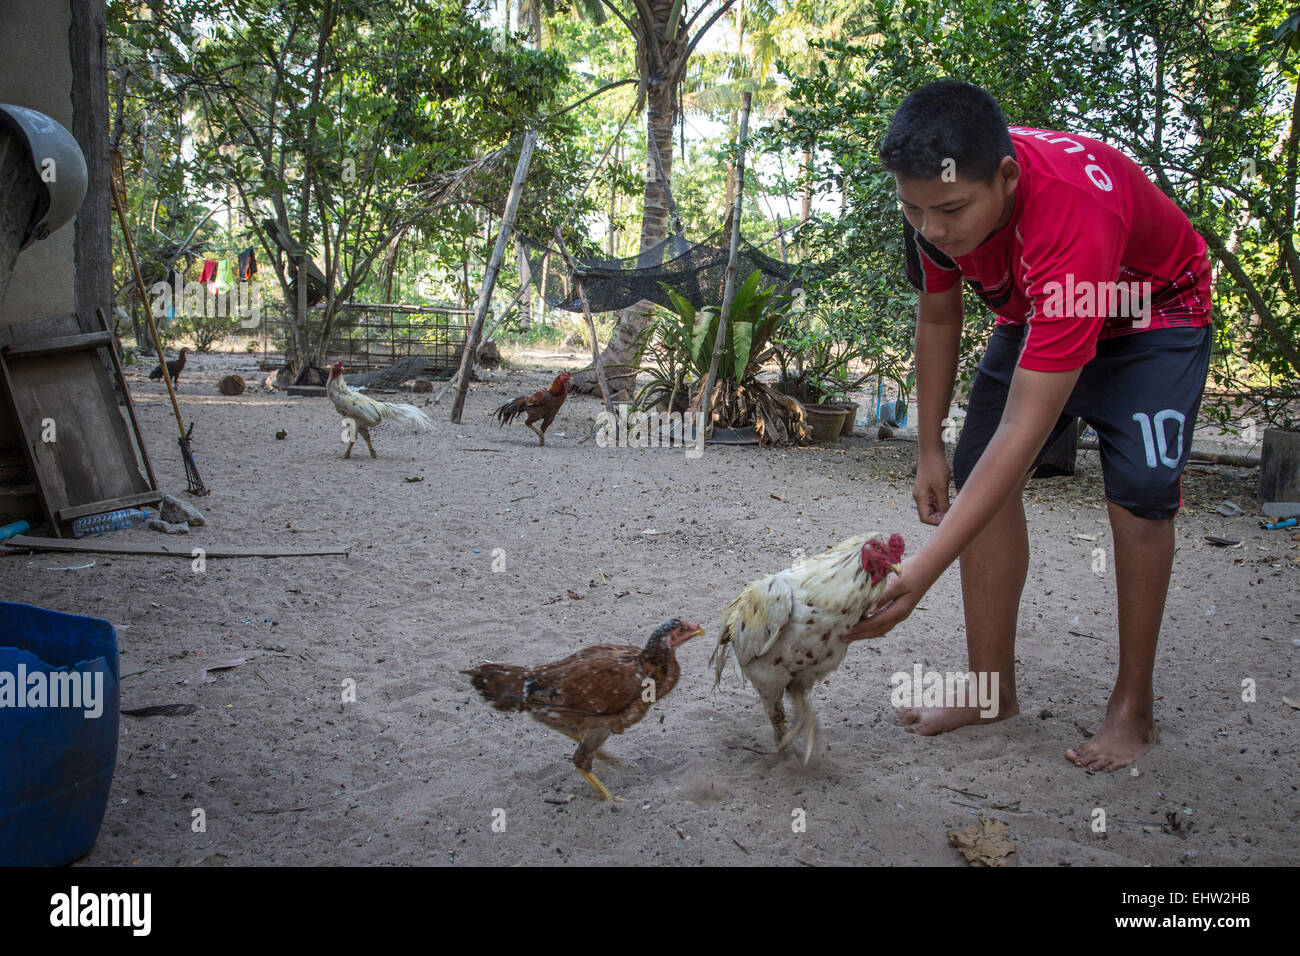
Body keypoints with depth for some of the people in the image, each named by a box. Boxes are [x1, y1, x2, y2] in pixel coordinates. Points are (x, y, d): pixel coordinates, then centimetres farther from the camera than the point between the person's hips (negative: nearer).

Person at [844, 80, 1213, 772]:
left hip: (1153, 312, -5)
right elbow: (938, 315, -5)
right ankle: (992, 689, 2)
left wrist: (922, 573, -52)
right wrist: (930, 450, -2)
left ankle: (1134, 708, -3)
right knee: (978, 474, -6)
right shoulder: (940, 195, -26)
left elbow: (1026, 429, -49)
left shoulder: (1073, 216, -46)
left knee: (1139, 492, -20)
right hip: (1033, 315, 6)